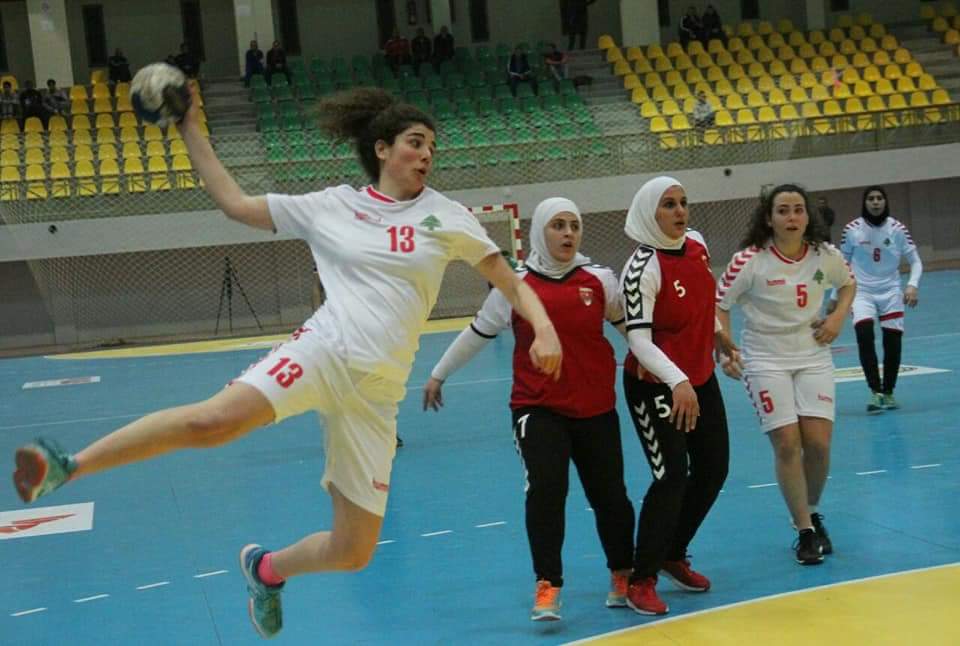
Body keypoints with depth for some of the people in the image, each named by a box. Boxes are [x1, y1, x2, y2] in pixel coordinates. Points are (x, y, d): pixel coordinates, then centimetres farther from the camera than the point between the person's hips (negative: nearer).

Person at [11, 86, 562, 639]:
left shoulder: (446, 215, 9)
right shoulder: (330, 206, 9)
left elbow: (512, 283, 12)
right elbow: (235, 203, 15)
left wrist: (543, 328, -6)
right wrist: (192, 132, 11)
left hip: (376, 394, 2)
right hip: (324, 349, -2)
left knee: (353, 552, 2)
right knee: (214, 419, -31)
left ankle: (267, 568, 31)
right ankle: (67, 466, -22)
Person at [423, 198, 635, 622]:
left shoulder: (599, 280, 1)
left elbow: (631, 325, 14)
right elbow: (478, 333, 9)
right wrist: (438, 375, 17)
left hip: (596, 409, 2)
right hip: (538, 408, -2)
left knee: (610, 496, 6)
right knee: (544, 490, -17)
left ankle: (622, 575, 31)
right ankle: (547, 587, -4)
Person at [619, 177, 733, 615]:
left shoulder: (697, 244, 0)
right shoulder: (643, 268, -22)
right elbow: (639, 340, -28)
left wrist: (716, 334, 31)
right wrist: (677, 382, -40)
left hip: (700, 380, 8)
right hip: (655, 387, -8)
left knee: (713, 472, 12)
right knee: (673, 477, -13)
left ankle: (674, 556, 32)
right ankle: (641, 581, 0)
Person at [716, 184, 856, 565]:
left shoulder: (825, 255, -4)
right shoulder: (750, 260, -15)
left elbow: (848, 283, 16)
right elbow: (718, 304, -10)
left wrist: (838, 317, -1)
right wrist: (726, 350, -21)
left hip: (813, 356, 3)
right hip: (765, 360, -3)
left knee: (818, 442, -4)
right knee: (787, 444, -9)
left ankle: (812, 514, 22)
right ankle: (805, 531, 4)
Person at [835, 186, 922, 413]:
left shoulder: (897, 228, -4)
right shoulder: (852, 230, -4)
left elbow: (915, 261, 1)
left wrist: (913, 286, -16)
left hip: (891, 292, 1)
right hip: (862, 292, -1)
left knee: (893, 343, 0)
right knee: (864, 334, -24)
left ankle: (888, 392, 21)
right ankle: (875, 392, -21)